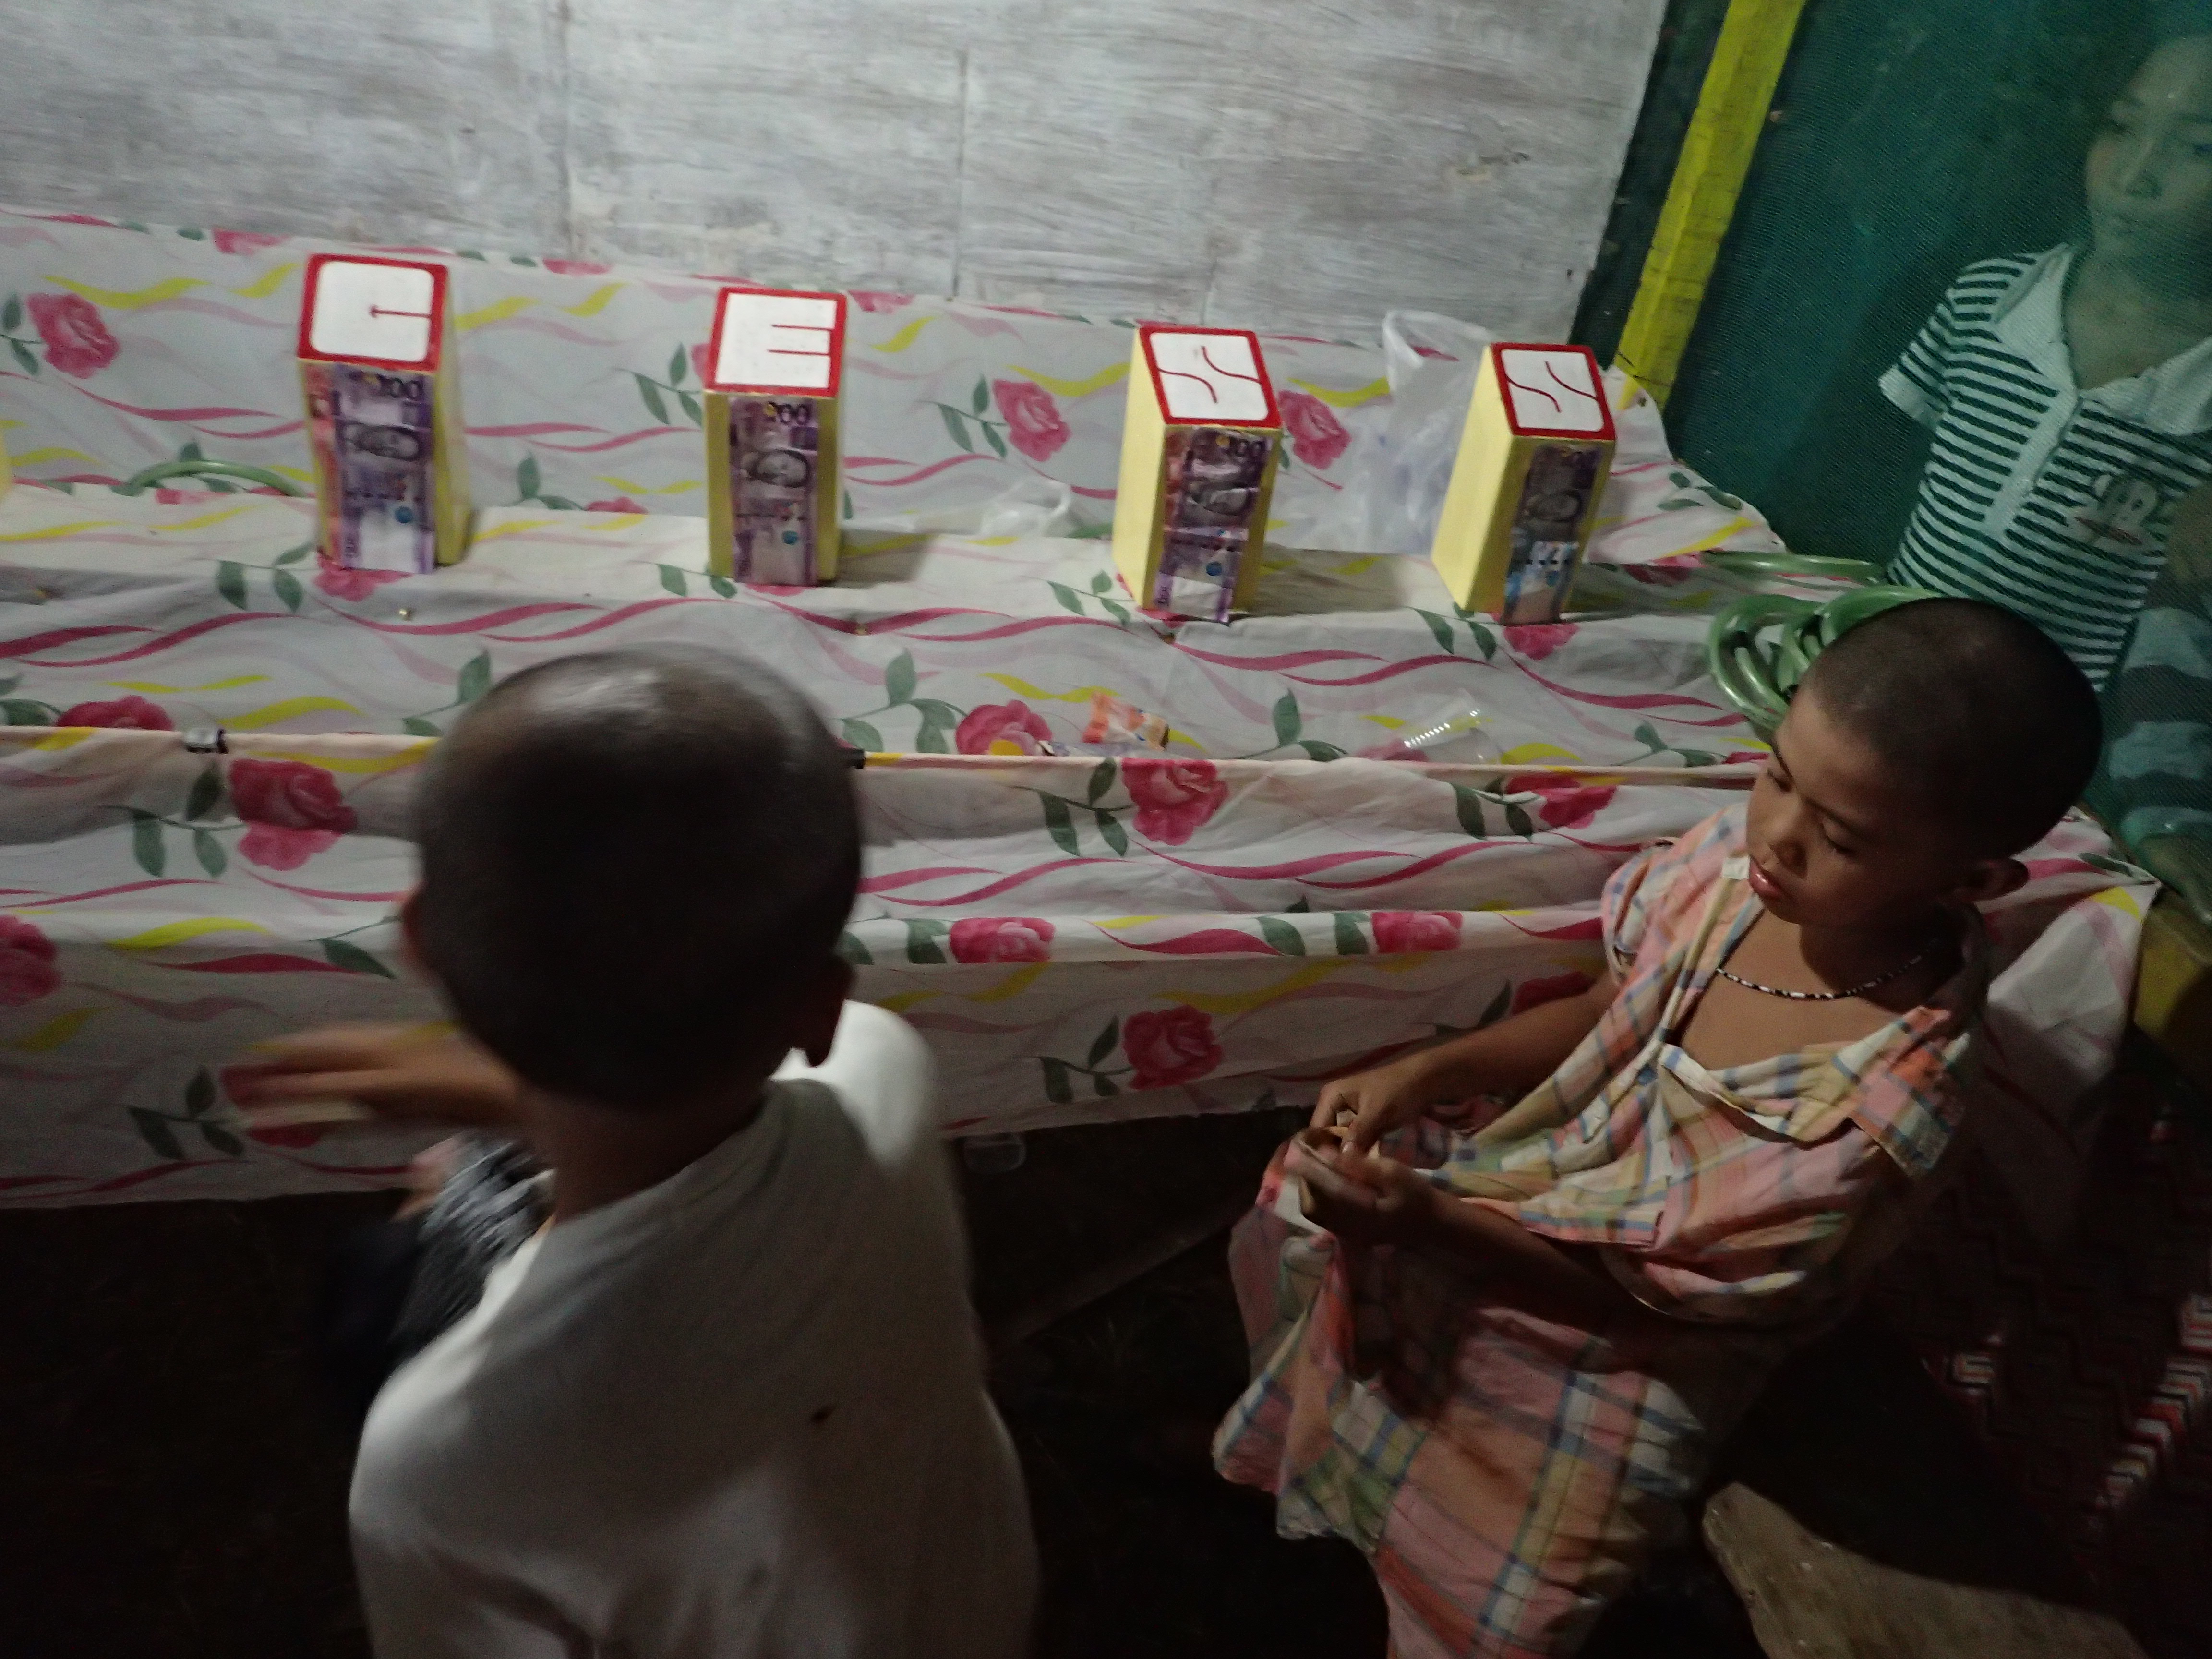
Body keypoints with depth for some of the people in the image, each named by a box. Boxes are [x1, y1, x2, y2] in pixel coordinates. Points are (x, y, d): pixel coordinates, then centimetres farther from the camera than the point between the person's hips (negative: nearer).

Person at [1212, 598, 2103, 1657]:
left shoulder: (1874, 1106, -35)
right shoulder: (1740, 855, -20)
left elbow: (1644, 1291, -23)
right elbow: (1602, 1013, -2)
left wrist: (1431, 1222, -33)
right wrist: (1426, 1073, -16)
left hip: (1615, 1337, -5)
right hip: (1535, 1173, 6)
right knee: (1297, 1210, 15)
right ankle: (1280, 1439, 45)